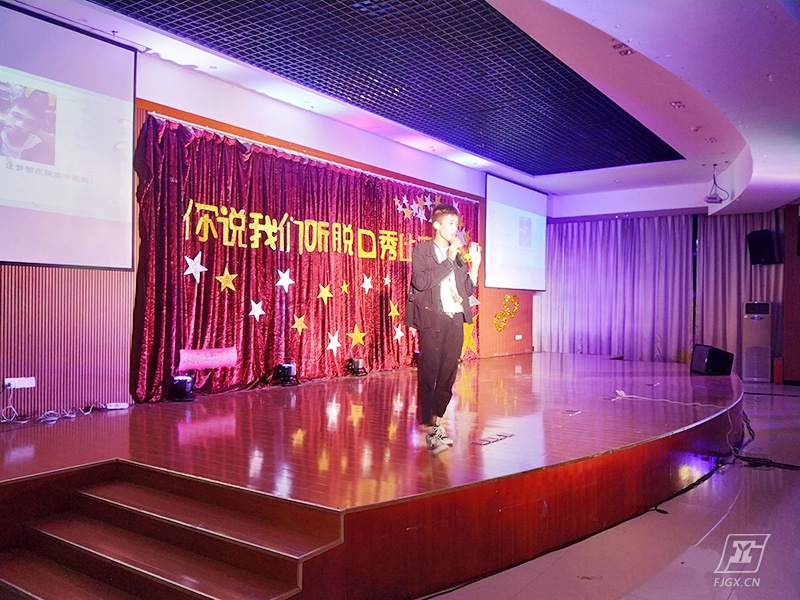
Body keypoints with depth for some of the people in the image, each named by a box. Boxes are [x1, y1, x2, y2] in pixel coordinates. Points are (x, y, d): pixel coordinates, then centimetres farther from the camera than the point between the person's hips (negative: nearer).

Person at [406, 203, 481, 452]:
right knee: (428, 375, -4)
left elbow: (466, 291, 14)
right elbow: (421, 281, -15)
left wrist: (474, 266, 0)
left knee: (448, 376, 8)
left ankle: (436, 421, 21)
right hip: (432, 320, -5)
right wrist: (449, 260, -13)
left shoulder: (459, 254, 16)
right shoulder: (422, 250, 1)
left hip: (455, 321, 5)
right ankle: (430, 431, 1)